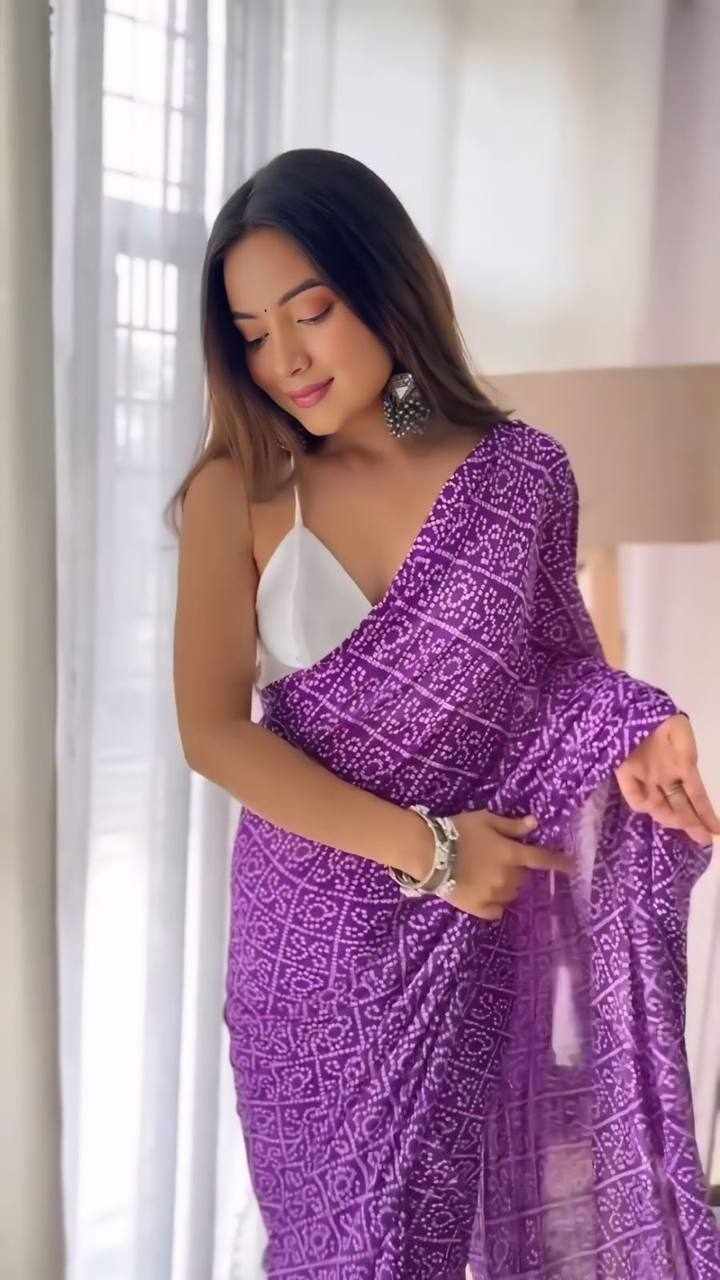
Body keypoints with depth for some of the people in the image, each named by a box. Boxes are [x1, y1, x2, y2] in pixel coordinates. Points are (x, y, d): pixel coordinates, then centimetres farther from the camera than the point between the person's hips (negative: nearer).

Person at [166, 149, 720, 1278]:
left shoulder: (522, 471, -5)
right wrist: (426, 848, -17)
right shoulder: (238, 490, -8)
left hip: (471, 927, 1)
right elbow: (214, 731, -13)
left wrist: (625, 728, -15)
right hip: (309, 926, 0)